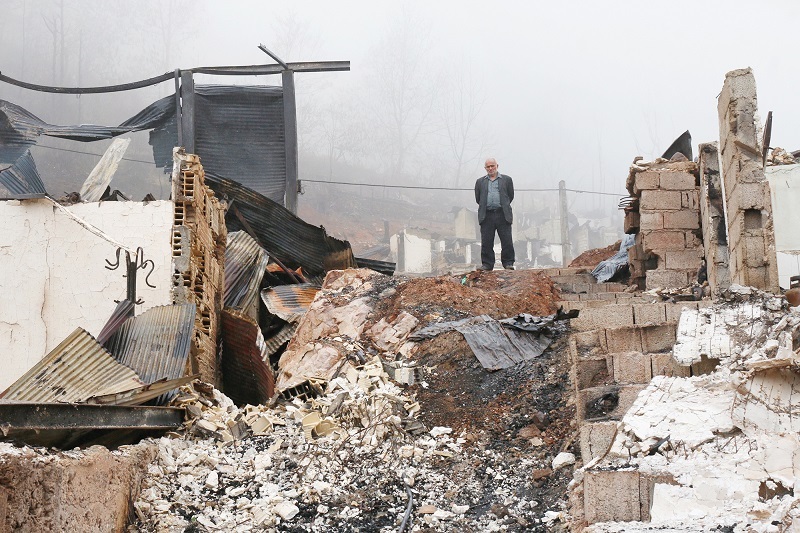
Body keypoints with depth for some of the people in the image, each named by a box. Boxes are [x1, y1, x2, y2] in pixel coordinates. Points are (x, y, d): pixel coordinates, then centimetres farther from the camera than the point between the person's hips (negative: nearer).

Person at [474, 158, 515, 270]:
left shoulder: (506, 180, 11)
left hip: (503, 215, -1)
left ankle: (508, 263, 3)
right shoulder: (480, 182, 16)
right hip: (487, 216, 1)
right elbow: (477, 198, 15)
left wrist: (504, 207, 13)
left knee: (507, 241, -4)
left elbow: (511, 196, 12)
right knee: (486, 242, 0)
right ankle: (487, 264, 5)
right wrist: (486, 207, 12)